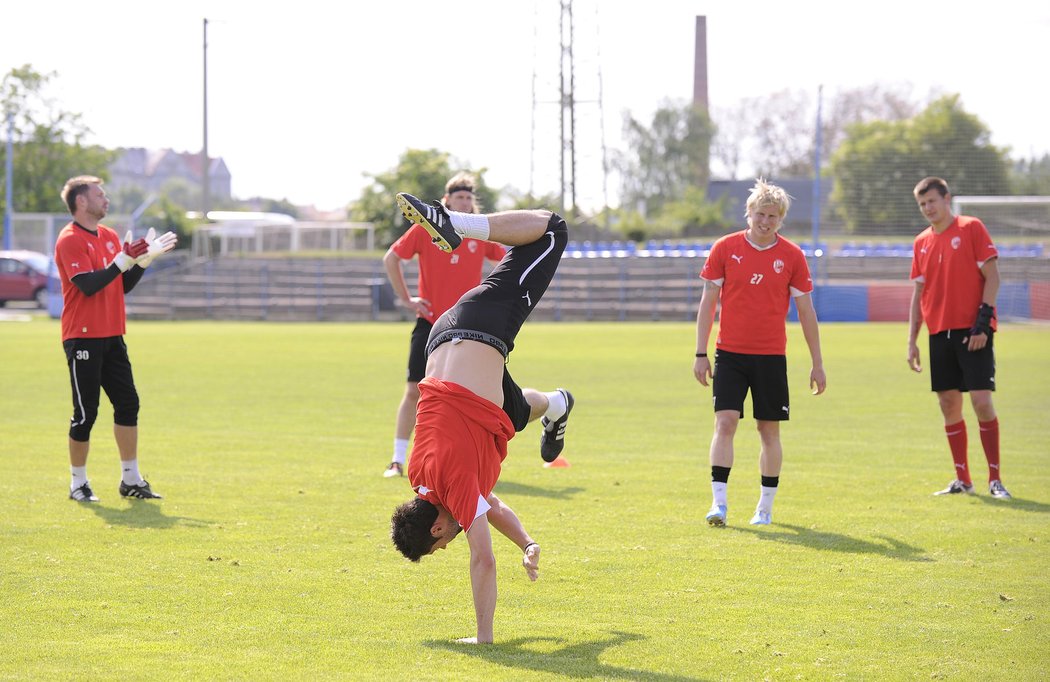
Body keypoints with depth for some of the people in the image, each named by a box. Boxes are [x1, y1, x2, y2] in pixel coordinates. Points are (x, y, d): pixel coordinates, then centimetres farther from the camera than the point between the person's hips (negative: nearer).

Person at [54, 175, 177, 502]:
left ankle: (130, 480, 13)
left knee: (128, 403, 6)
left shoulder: (109, 237, 14)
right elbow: (88, 285, -22)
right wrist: (123, 260, -25)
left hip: (111, 336, 8)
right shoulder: (70, 240, -11)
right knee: (85, 413, -4)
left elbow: (124, 285, 15)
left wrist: (145, 258, 4)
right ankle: (78, 484, 8)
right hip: (83, 337, -8)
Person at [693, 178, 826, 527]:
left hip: (771, 357, 1)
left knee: (770, 430, 4)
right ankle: (719, 503, -11)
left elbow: (806, 312, 6)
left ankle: (765, 507, 14)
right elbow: (708, 302, 3)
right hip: (730, 354, 0)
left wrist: (817, 363, 6)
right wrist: (701, 353, -1)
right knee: (725, 423, -11)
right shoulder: (725, 248, 0)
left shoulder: (792, 256, 0)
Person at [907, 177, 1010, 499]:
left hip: (972, 330, -5)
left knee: (982, 401, -11)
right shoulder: (921, 242, 13)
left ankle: (995, 479, -4)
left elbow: (991, 276, -6)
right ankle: (962, 480, 12)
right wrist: (912, 340, 11)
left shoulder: (971, 228, -2)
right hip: (940, 333, 6)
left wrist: (983, 321, -15)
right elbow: (918, 293, 17)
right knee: (949, 405, 4)